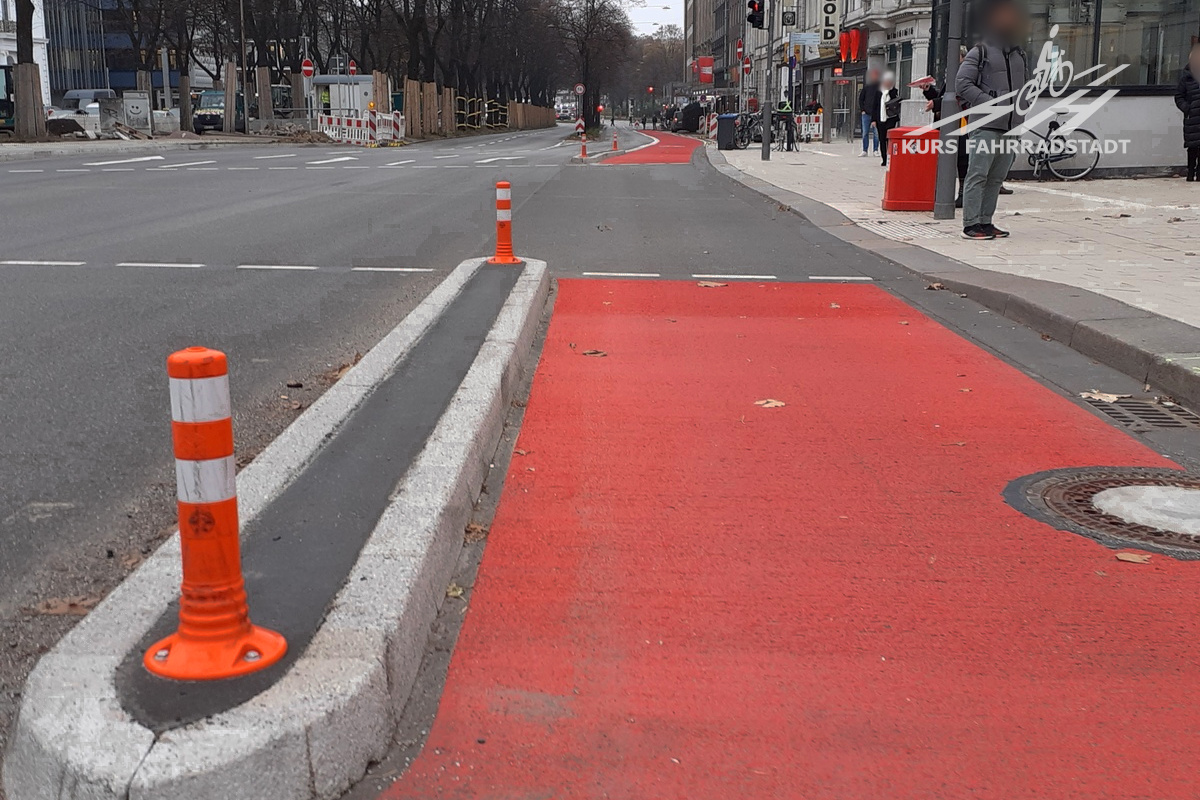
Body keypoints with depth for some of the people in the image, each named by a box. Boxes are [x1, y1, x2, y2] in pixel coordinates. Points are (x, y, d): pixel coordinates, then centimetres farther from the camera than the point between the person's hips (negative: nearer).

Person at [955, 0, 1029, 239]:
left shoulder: (1020, 56, 22)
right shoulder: (979, 53, 2)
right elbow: (963, 85, -7)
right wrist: (992, 103, -14)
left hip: (1011, 127, 7)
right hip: (986, 125, -6)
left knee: (996, 178, 7)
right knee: (978, 175, -9)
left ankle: (985, 222, 12)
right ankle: (971, 225, -9)